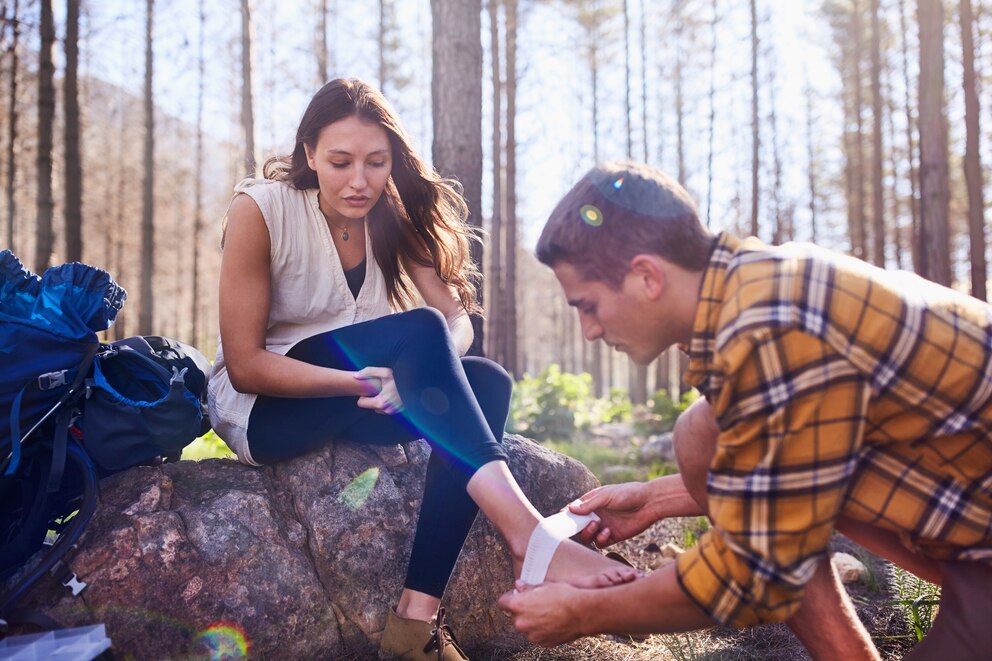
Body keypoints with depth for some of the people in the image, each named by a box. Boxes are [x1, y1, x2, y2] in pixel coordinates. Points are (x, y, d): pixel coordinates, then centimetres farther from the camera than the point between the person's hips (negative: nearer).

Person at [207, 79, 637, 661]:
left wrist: (407, 376, -32)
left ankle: (418, 612, -27)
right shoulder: (260, 211, -16)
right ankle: (528, 532, -41)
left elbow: (459, 319, -10)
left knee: (488, 382, -22)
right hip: (261, 410, -5)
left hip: (355, 407, 6)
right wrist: (362, 381, -30)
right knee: (419, 331, -30)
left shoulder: (393, 215, -2)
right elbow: (245, 364, -18)